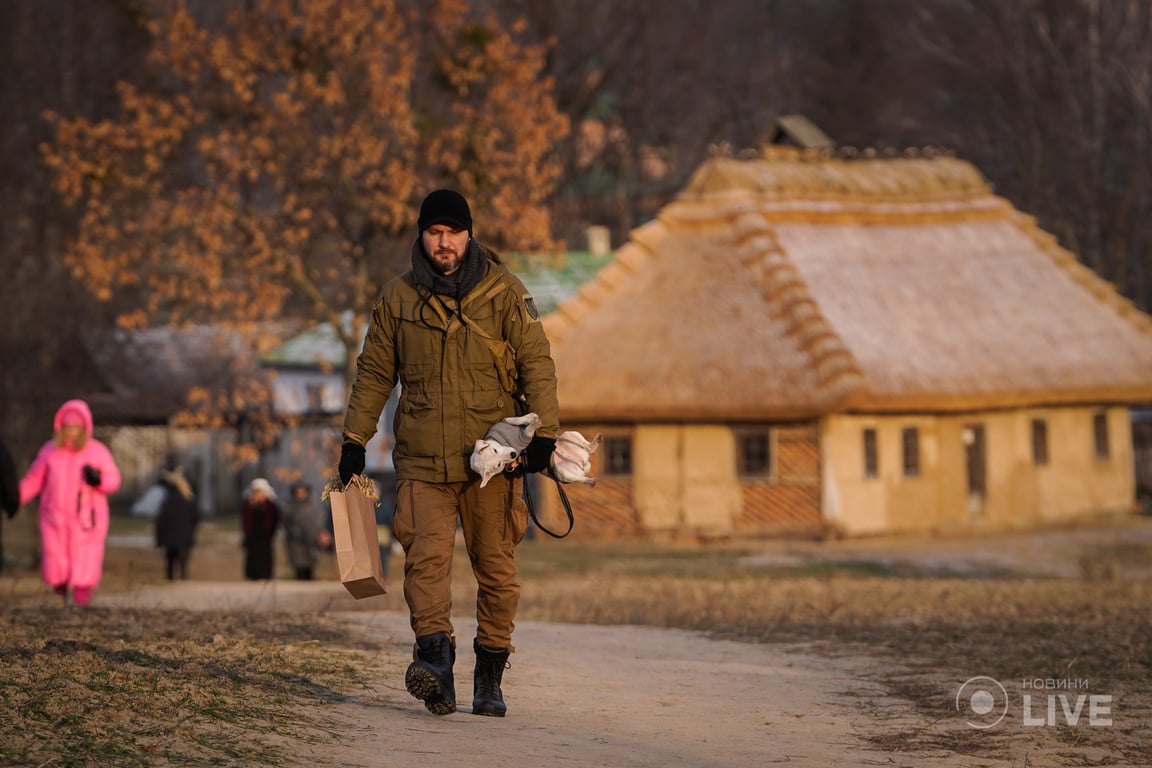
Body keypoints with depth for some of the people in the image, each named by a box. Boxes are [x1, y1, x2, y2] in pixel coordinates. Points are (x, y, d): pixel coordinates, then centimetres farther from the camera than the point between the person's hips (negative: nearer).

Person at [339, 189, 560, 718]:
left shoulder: (504, 292, 3)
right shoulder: (398, 299, 8)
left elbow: (537, 363, 1)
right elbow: (373, 374, 16)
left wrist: (544, 432, -8)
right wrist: (354, 440, 11)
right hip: (422, 461, 1)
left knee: (496, 568, 3)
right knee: (426, 557, -17)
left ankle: (490, 678, 11)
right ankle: (437, 663, -27)